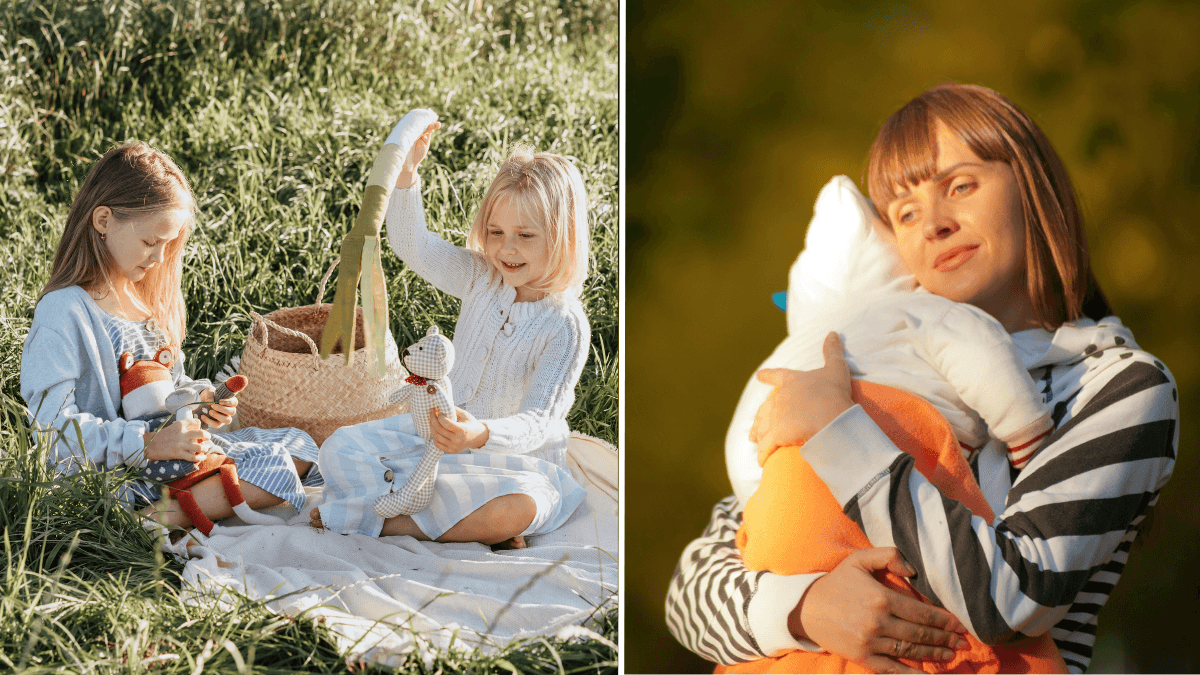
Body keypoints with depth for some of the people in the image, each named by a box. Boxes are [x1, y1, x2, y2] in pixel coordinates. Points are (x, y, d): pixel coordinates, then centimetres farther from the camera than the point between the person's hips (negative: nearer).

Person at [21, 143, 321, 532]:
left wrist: (199, 396, 0)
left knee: (299, 446, 3)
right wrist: (149, 445, -29)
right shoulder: (63, 312, -17)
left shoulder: (143, 295, 13)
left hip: (168, 443, 10)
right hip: (118, 472, -10)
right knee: (273, 471, -17)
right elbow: (52, 422, -24)